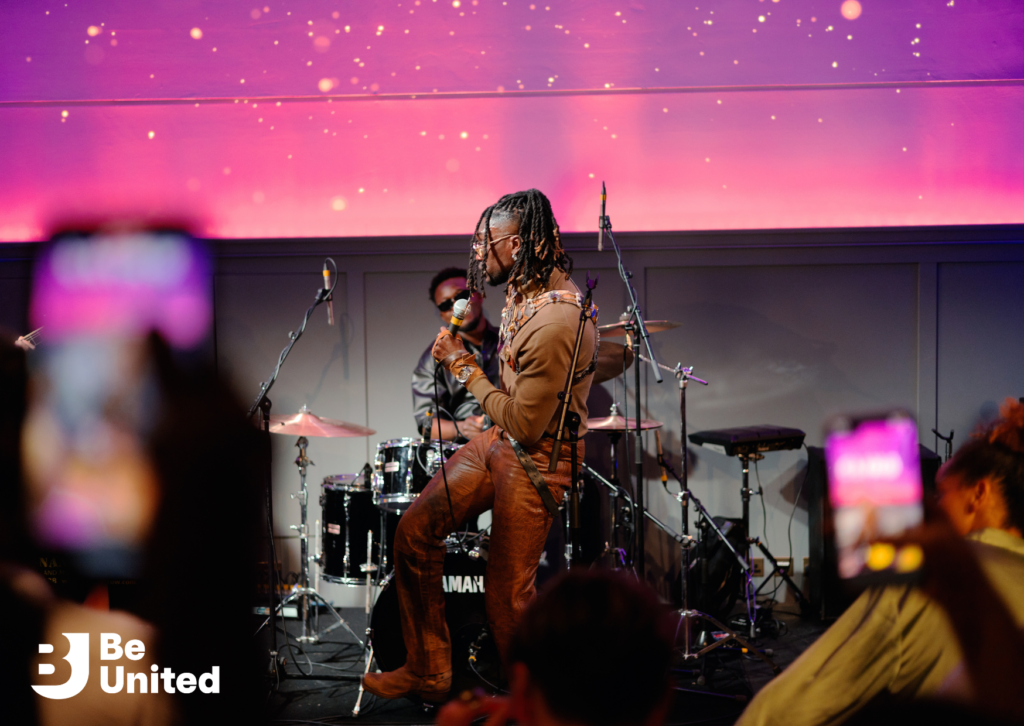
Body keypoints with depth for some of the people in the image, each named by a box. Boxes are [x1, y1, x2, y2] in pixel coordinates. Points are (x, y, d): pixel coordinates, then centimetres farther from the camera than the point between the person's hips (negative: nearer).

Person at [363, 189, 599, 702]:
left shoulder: (555, 323, -29)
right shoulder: (526, 286, 2)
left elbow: (525, 425, -23)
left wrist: (463, 366, -13)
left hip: (537, 458, -9)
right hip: (499, 438, 10)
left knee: (506, 596, -3)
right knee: (415, 530, 5)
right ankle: (428, 673, 16)